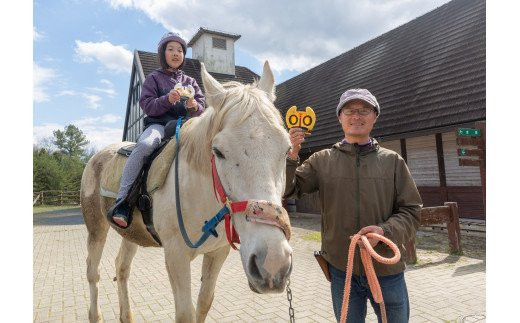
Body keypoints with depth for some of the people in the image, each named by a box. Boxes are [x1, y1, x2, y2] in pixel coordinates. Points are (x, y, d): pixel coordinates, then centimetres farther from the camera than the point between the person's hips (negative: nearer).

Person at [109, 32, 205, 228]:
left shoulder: (190, 82, 22)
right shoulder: (154, 78, 13)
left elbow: (202, 108, 15)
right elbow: (147, 105, 0)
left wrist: (194, 106, -10)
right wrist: (168, 99, -18)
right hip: (158, 124, -3)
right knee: (145, 144, -37)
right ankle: (122, 202, -32)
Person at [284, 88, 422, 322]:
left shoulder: (392, 161, 0)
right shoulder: (322, 160, -1)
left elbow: (411, 211, -1)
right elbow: (288, 190, -7)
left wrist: (385, 231, -20)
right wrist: (291, 156, -24)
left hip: (387, 270, 1)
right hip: (341, 270, 0)